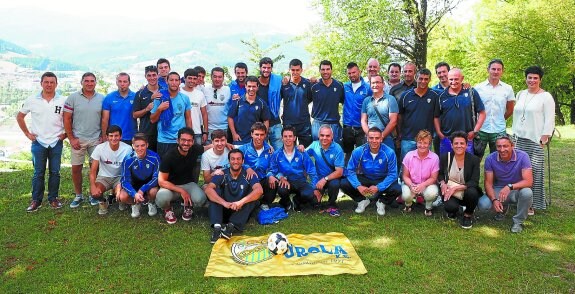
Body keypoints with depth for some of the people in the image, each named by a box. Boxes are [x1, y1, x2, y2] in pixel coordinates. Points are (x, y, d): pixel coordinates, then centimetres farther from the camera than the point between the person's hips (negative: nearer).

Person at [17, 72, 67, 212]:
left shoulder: (63, 101, -2)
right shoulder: (32, 100, 0)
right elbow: (19, 117, 11)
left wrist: (66, 133, 0)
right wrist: (27, 133, 5)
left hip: (56, 142, 0)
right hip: (38, 142, 0)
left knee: (55, 172, 6)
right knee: (38, 173, 4)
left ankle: (53, 198, 18)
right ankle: (36, 200, 14)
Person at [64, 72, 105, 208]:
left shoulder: (102, 99, 3)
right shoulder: (73, 98, 0)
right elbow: (67, 119, 0)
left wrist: (103, 136, -1)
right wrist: (71, 138, -4)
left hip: (96, 139, 0)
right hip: (78, 139, 0)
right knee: (76, 168, 5)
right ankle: (78, 195, 21)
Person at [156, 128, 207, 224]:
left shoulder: (195, 149, -11)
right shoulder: (169, 156, -21)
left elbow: (206, 148, 15)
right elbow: (161, 181, -20)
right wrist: (181, 191, -25)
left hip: (188, 184, 2)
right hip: (171, 186, -2)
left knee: (200, 199, -30)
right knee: (161, 198, -36)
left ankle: (188, 206, 9)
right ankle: (167, 209, 3)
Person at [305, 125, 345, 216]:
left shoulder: (337, 149, -15)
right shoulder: (315, 145, -5)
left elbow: (339, 172, -18)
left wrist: (325, 179, -31)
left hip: (332, 178, -3)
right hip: (318, 178, 3)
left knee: (334, 184, -37)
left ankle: (331, 205, -7)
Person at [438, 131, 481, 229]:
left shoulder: (474, 160, -9)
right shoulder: (445, 157, -5)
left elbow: (474, 182, -15)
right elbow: (440, 174, 10)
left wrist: (456, 188, -25)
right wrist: (443, 183, -12)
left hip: (467, 191, 0)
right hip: (450, 192, 0)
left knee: (472, 192, -36)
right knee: (450, 207, -33)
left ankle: (468, 215, -2)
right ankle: (453, 211, 11)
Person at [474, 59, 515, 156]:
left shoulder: (508, 89, 4)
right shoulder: (478, 88, 0)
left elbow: (510, 110, 13)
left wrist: (500, 120, 10)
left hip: (499, 131, 1)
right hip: (481, 130, -1)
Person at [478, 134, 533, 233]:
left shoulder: (522, 156, -19)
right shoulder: (490, 159, -14)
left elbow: (529, 181, -26)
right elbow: (488, 183, -11)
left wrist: (510, 186, -42)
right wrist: (494, 200, -28)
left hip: (517, 190, -2)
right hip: (498, 190, 2)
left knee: (527, 192, -36)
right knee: (483, 204, -25)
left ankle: (518, 222, -9)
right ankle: (503, 207, 14)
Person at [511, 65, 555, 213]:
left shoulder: (546, 97, -1)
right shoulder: (520, 94, 15)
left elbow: (549, 120, -5)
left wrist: (544, 139, -10)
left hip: (536, 140, -5)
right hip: (520, 138, 5)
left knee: (534, 170, -6)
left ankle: (533, 204, 2)